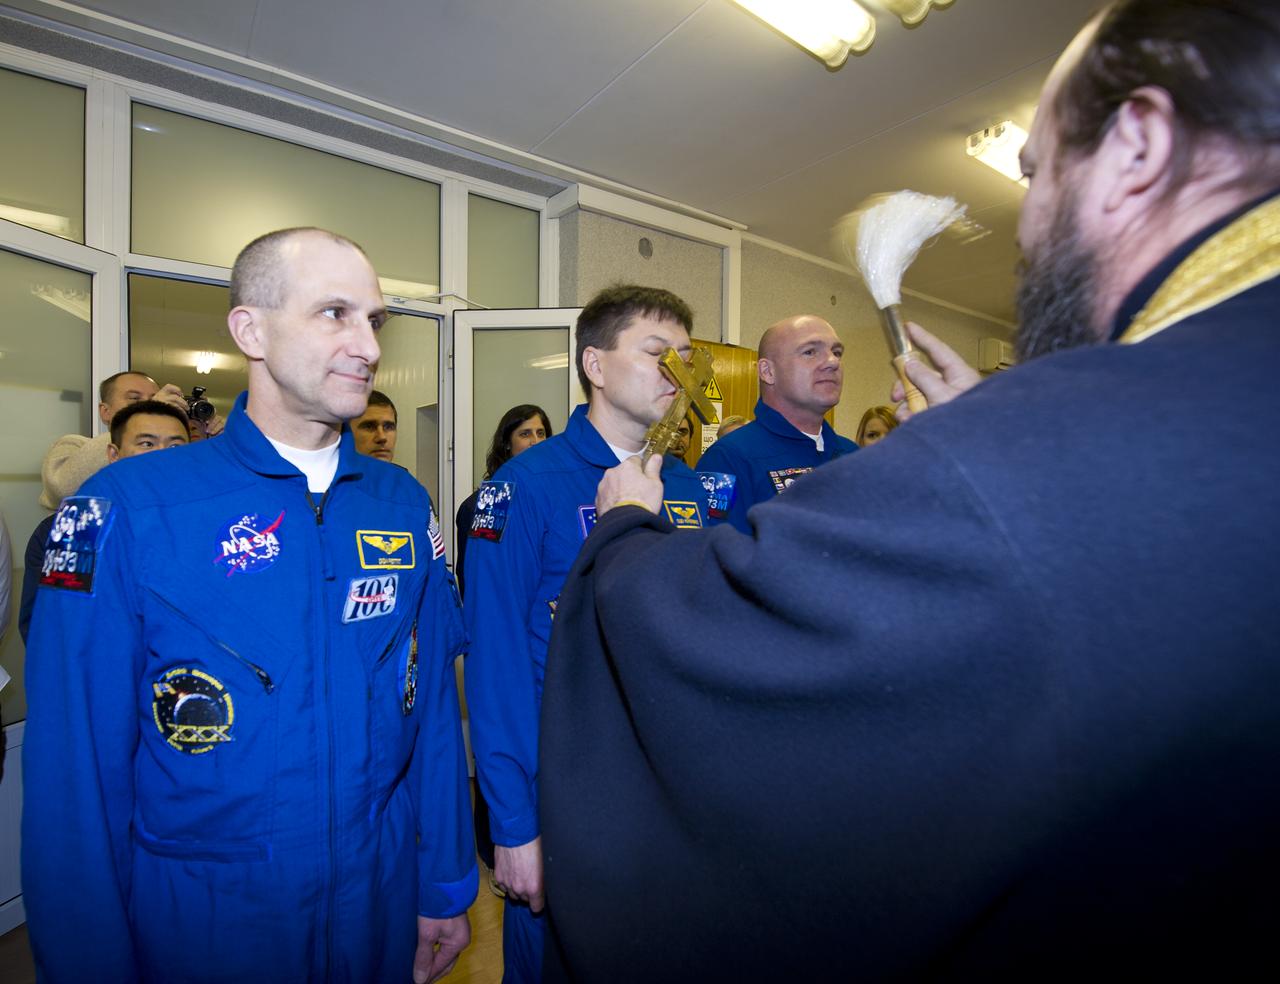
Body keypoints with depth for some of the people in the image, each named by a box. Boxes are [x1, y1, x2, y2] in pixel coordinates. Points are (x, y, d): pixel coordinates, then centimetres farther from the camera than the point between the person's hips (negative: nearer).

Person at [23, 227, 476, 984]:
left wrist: (446, 889, 2)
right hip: (196, 923, -2)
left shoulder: (403, 503, -6)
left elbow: (435, 705, -3)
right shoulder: (127, 508, -14)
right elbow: (76, 773, -10)